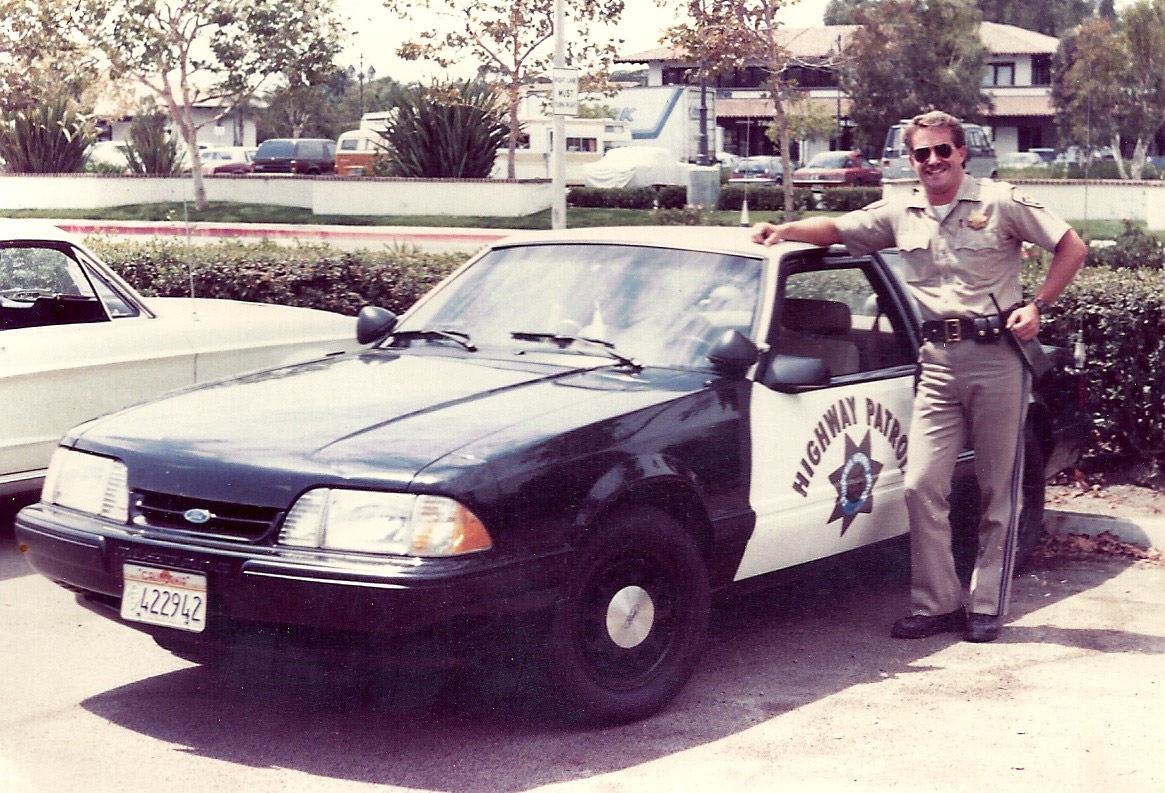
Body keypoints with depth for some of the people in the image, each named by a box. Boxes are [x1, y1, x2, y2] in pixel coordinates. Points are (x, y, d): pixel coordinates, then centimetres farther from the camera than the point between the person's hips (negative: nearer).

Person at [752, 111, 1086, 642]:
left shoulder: (1000, 202, 1)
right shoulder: (900, 214, 11)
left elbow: (1071, 248, 5)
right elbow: (836, 228, 17)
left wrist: (1037, 306, -5)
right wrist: (784, 230, 0)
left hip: (998, 355, -3)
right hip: (937, 360, 3)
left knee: (998, 490, 2)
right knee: (922, 485, -5)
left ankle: (986, 606, 10)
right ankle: (936, 604, 4)